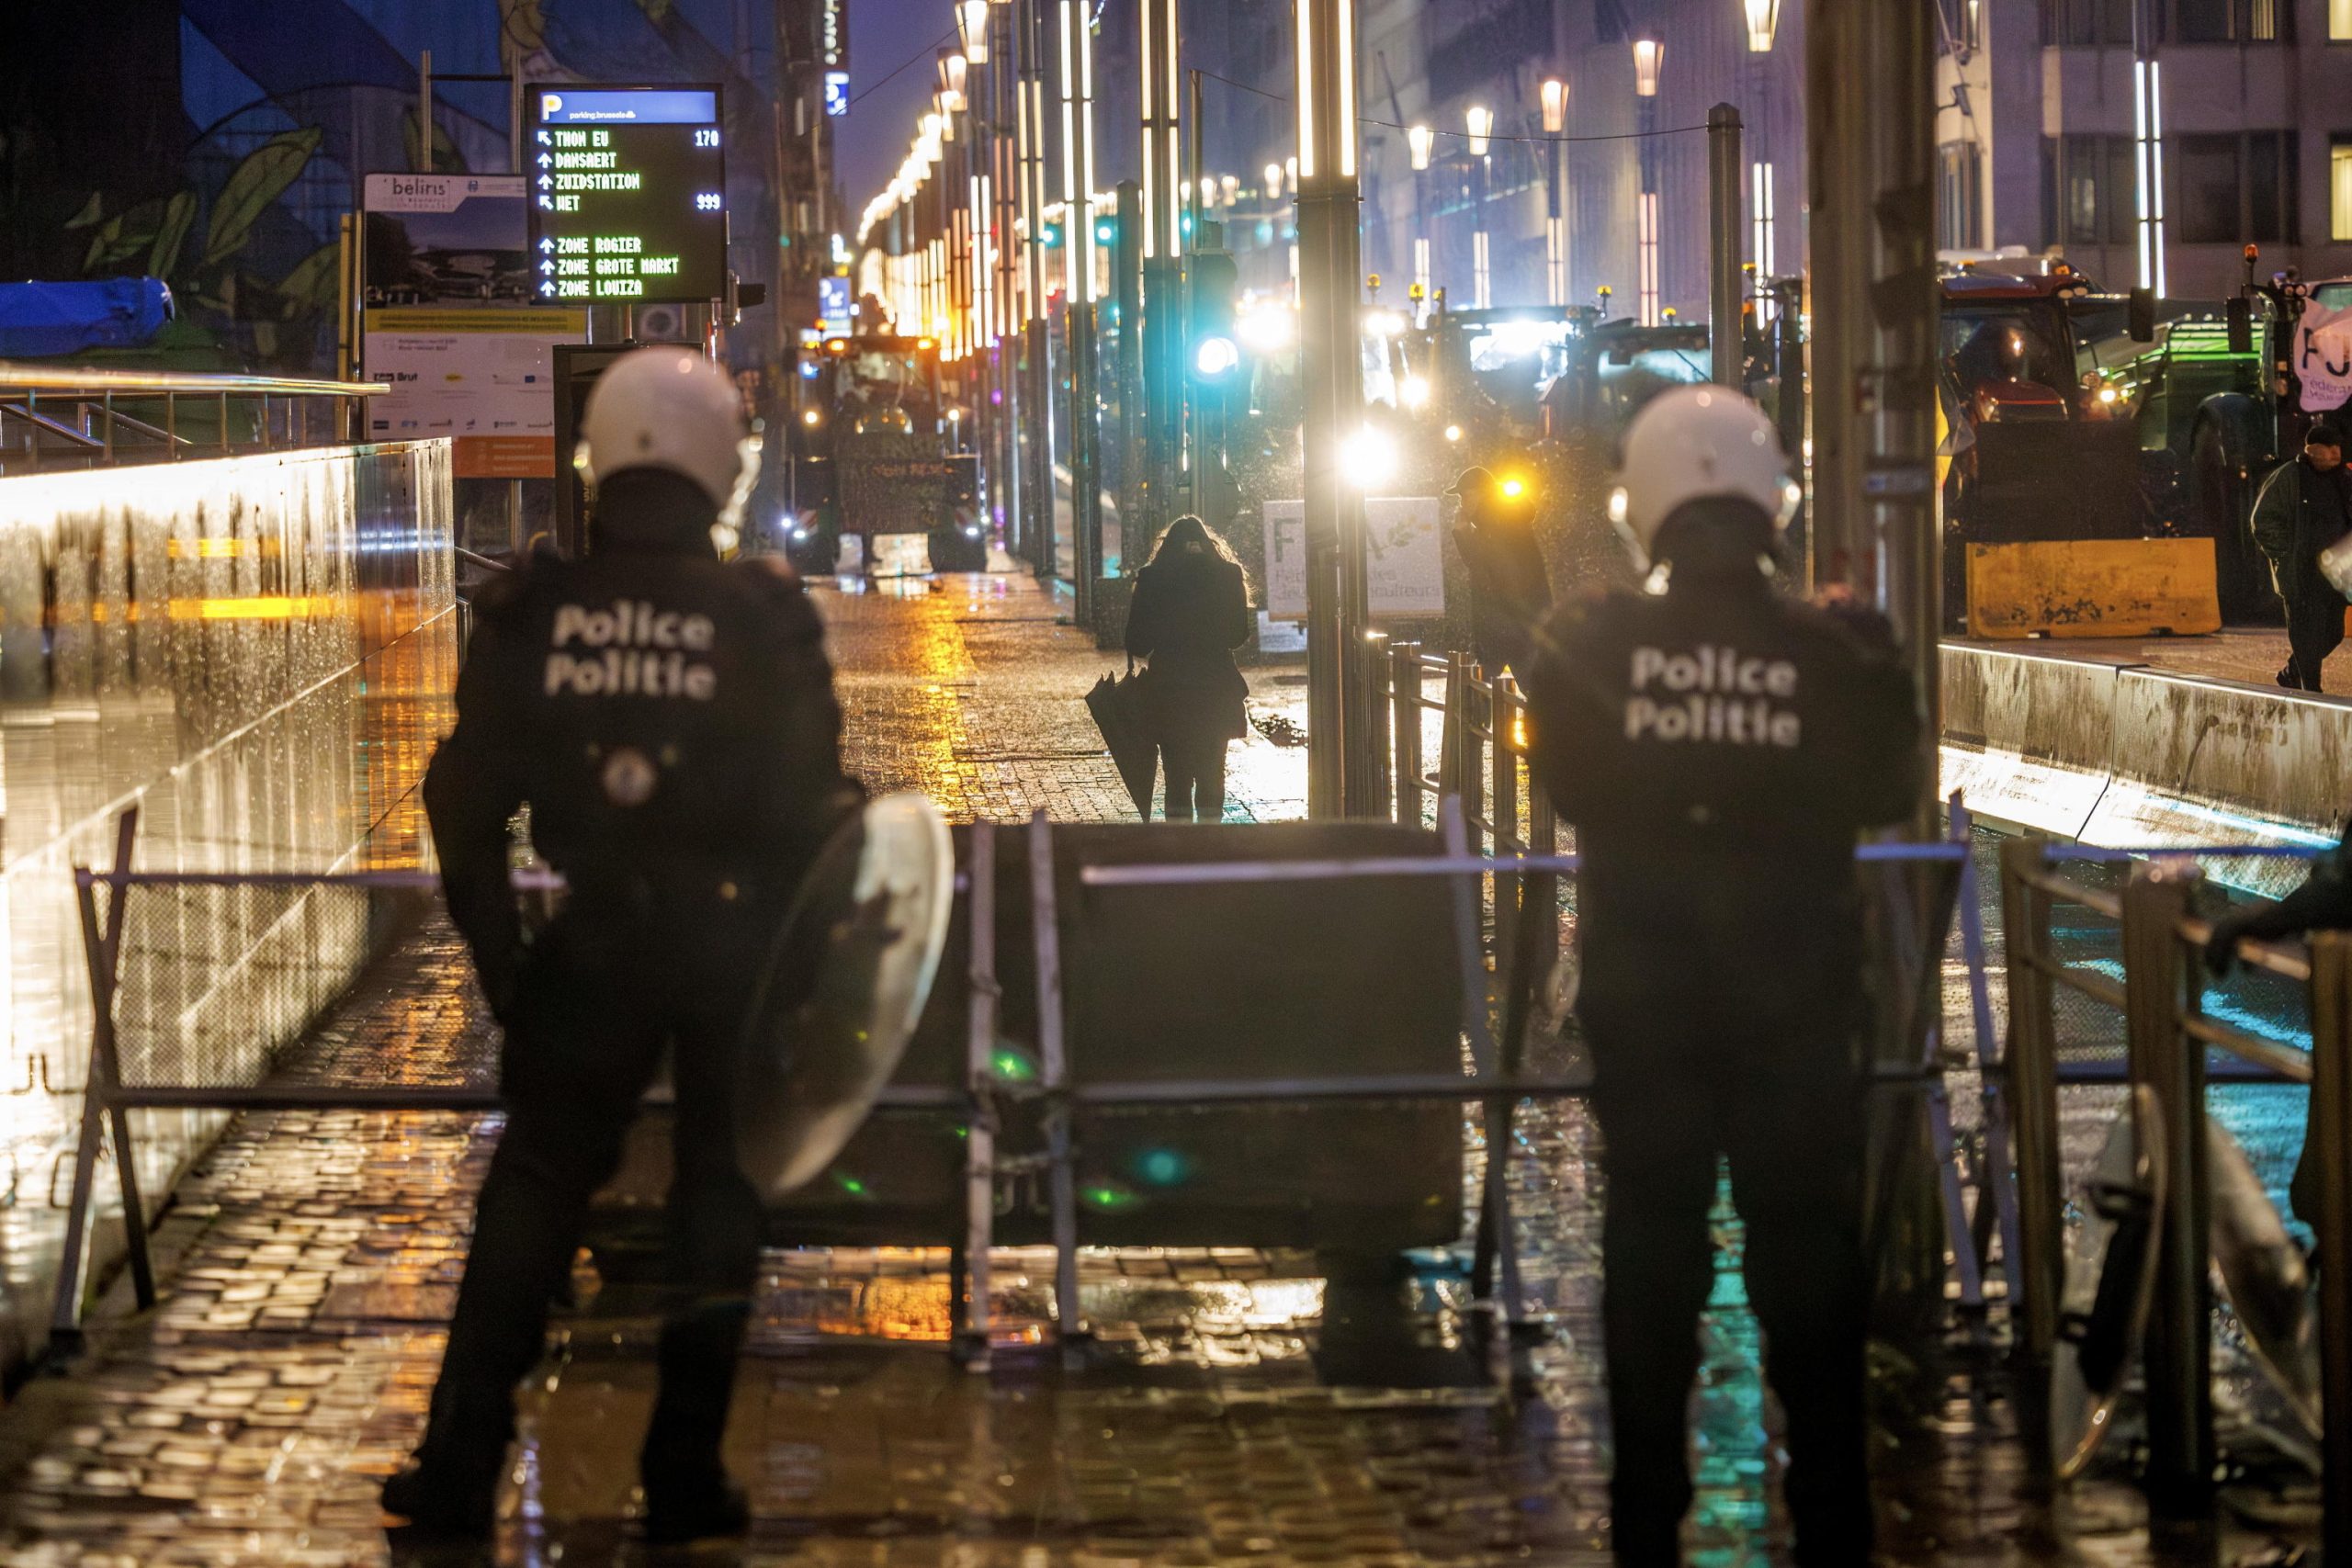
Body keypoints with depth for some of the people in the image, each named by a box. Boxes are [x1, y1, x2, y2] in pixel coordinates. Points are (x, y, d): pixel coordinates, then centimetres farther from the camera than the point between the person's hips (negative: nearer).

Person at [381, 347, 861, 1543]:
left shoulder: (533, 612, -3)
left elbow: (466, 791, 1)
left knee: (535, 1183, 12)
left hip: (594, 943, 1)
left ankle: (460, 1464, 7)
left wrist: (493, 942, 12)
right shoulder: (761, 614, -10)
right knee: (720, 1188, 11)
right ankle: (684, 1478, 11)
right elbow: (807, 802, -9)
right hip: (735, 941, -1)